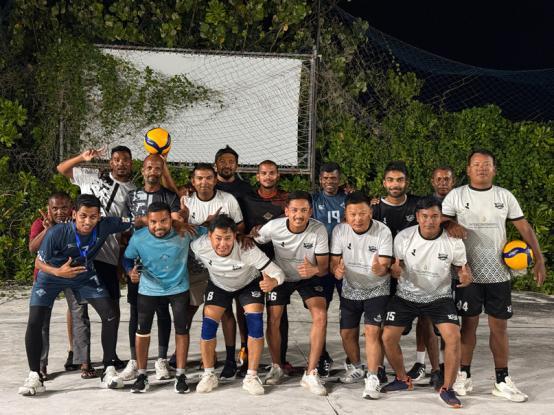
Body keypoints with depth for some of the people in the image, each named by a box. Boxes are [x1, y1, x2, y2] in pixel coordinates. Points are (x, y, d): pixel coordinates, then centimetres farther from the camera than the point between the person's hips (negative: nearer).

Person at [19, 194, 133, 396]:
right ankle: (34, 377, 1)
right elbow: (39, 262, -22)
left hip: (85, 275, 2)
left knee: (111, 315, -10)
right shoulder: (57, 233, -34)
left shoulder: (105, 226, -27)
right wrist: (58, 272, -39)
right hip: (52, 275, -2)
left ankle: (109, 370, 2)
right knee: (34, 322, -15)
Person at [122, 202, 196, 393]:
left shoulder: (184, 232, -21)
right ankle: (141, 375, 20)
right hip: (148, 289, 1)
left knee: (182, 328, 0)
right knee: (142, 329, 3)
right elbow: (128, 257, -3)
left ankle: (180, 375, 14)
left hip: (178, 287, -1)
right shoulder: (138, 237, -18)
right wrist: (130, 271, -20)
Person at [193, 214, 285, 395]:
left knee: (255, 322, -19)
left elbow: (278, 273, -40)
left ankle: (251, 377, -5)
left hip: (249, 284, -2)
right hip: (218, 285, 2)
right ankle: (208, 375, 7)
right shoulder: (199, 247, -33)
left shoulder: (248, 250, -39)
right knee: (208, 324, -13)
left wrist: (272, 282, -60)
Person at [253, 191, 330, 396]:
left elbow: (324, 267, -21)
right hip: (280, 276, 1)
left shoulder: (319, 229, -26)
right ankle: (276, 367, 18)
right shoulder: (274, 227, -25)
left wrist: (315, 270, -44)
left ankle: (311, 374, -11)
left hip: (309, 277, -1)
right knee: (273, 320, -8)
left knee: (320, 316, -20)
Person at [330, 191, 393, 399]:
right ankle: (356, 368, 34)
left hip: (376, 290, -3)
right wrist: (337, 270, -31)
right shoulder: (339, 230, -13)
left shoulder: (383, 231, -21)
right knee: (347, 333, 9)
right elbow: (334, 260, -7)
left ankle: (372, 378, -7)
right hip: (350, 290, 4)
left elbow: (384, 266, -24)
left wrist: (380, 269, -48)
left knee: (372, 331, -16)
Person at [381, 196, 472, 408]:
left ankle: (447, 389, -2)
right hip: (406, 295, 1)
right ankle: (403, 380, 21)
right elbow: (394, 264, -2)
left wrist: (466, 276, -24)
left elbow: (462, 266, 0)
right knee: (388, 337, -6)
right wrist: (394, 269, -27)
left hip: (439, 296, -1)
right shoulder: (403, 237, -13)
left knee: (453, 337, -20)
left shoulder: (453, 241, -14)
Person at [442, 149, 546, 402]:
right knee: (469, 323, 5)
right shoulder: (456, 196, 0)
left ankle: (502, 381, 14)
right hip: (469, 272, -2)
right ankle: (464, 376, 17)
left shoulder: (504, 196, 5)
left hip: (498, 273, 2)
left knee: (499, 325, 5)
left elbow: (524, 227, 6)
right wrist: (451, 224, -25)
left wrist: (539, 260, -1)